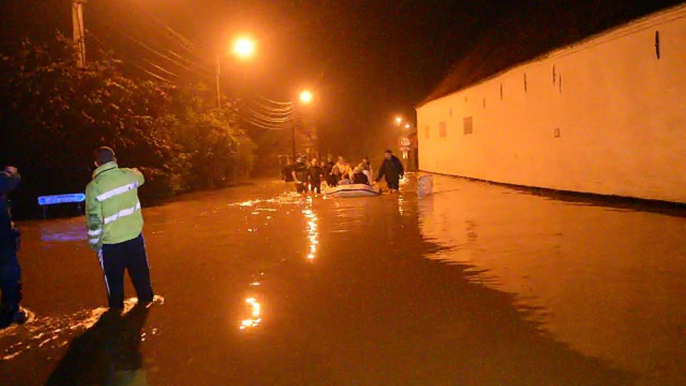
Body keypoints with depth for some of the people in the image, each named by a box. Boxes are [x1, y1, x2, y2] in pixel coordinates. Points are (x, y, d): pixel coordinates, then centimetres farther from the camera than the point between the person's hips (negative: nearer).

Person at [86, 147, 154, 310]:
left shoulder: (93, 187, -17)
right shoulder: (128, 175, -8)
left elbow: (93, 220, -15)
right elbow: (140, 178, 19)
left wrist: (94, 243, -2)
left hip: (110, 241, -3)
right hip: (134, 235, 3)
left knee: (114, 276, 15)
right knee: (140, 270, 21)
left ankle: (116, 306, 29)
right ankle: (145, 298, 35)